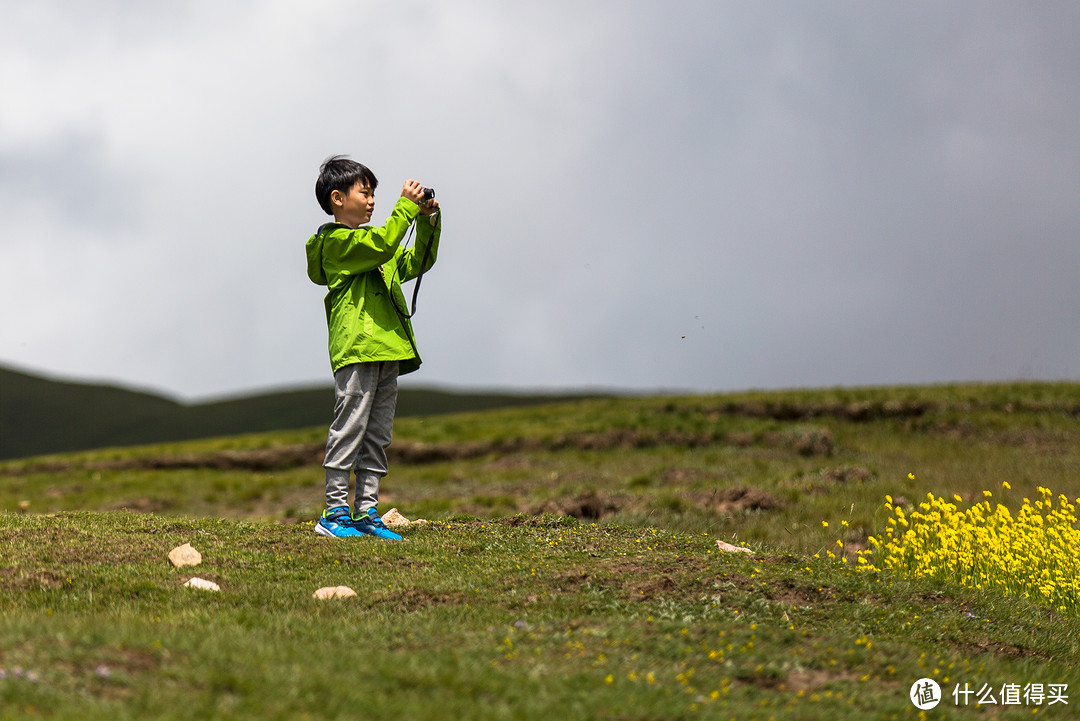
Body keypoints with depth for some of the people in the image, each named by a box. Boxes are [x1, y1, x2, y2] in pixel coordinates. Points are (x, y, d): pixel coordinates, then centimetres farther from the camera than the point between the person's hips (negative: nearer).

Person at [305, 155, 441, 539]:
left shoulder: (367, 240, 24)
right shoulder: (336, 240, -5)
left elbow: (416, 261, 26)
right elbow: (382, 244, -22)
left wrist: (428, 220, 14)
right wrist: (406, 206, -15)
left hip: (386, 351, 9)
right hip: (356, 348, -9)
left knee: (377, 436, 8)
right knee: (349, 429, -9)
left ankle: (366, 511, 11)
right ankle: (334, 512, -5)